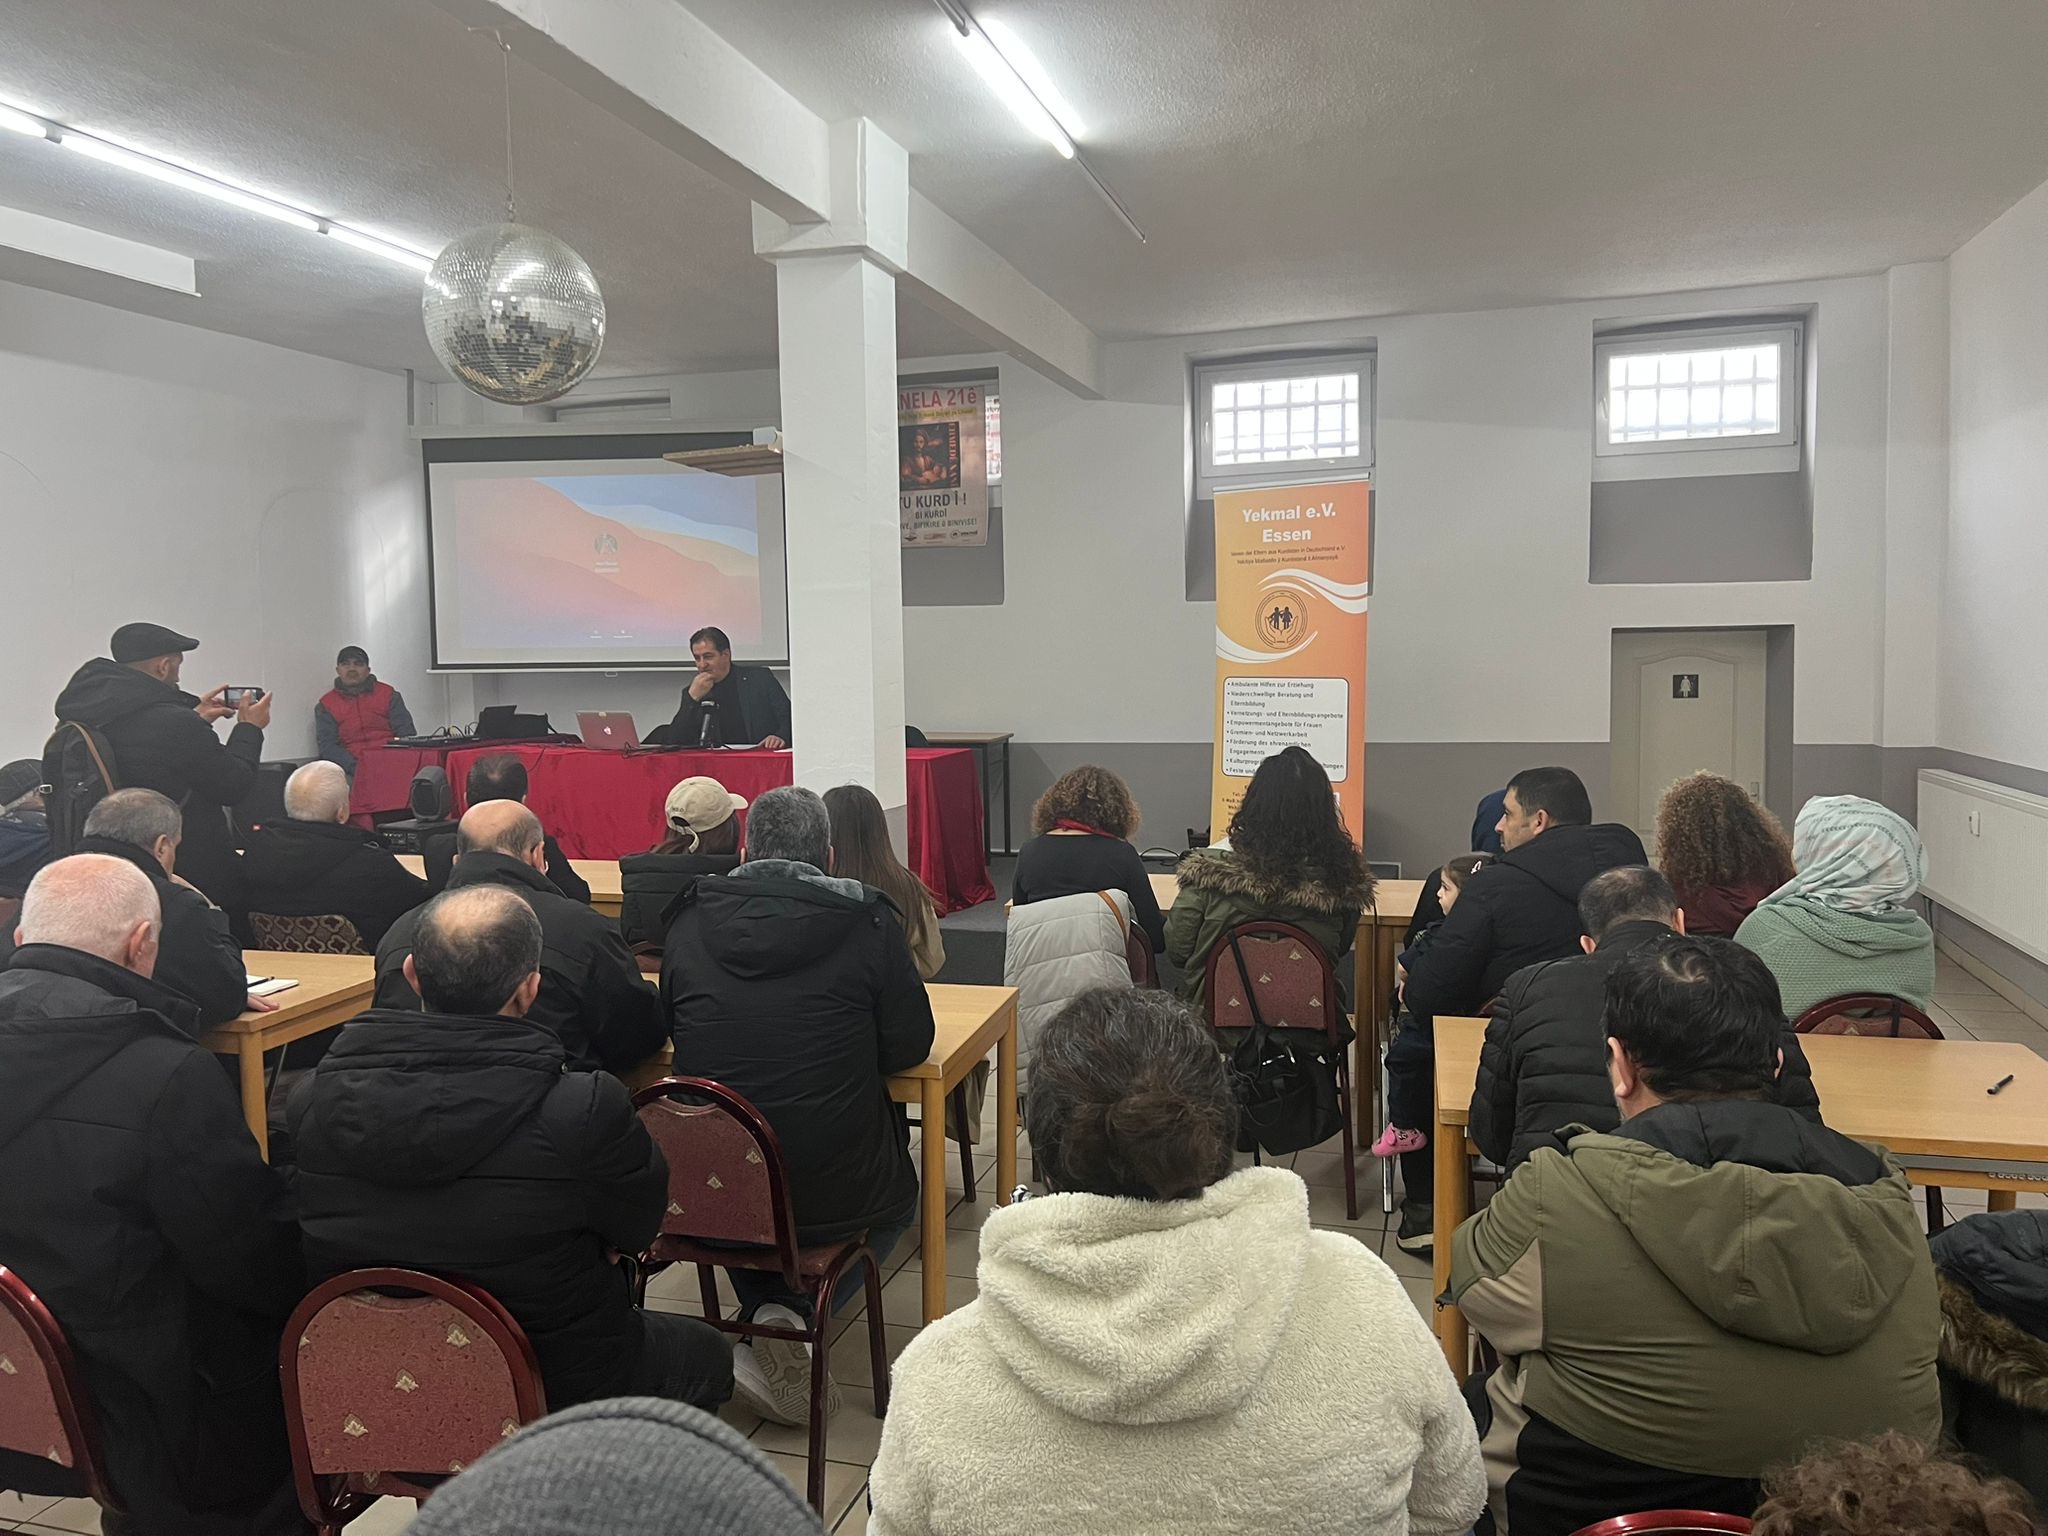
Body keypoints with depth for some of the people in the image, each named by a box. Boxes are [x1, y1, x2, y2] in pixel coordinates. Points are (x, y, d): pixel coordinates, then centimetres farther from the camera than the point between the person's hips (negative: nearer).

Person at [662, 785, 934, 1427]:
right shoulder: (867, 922, -10)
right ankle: (795, 1317, 9)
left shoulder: (688, 922, -2)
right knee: (898, 1192, 30)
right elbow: (910, 1045, -2)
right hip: (835, 1197, -3)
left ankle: (767, 1312, 18)